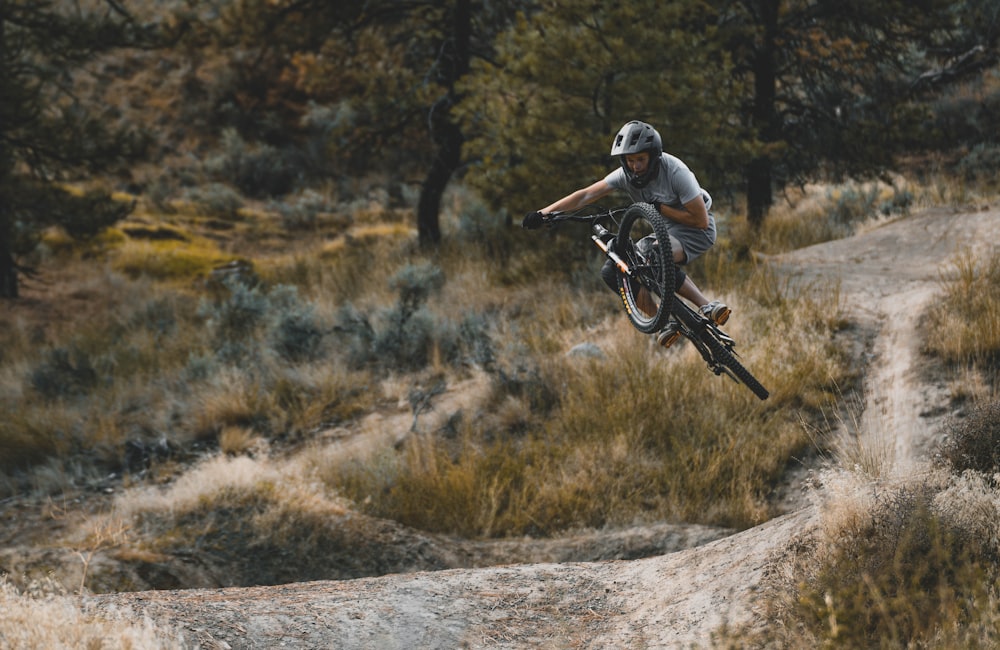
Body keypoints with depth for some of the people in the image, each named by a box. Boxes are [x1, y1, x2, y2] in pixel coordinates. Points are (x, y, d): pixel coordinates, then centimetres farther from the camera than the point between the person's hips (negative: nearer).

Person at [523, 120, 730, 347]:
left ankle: (708, 307, -30)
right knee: (612, 272, -8)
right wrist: (543, 213, -22)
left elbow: (701, 219, -24)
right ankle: (668, 322, -4)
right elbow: (586, 195, -13)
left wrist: (660, 208, -23)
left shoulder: (676, 172, -25)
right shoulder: (626, 174, -10)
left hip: (697, 231, -7)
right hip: (666, 231, 7)